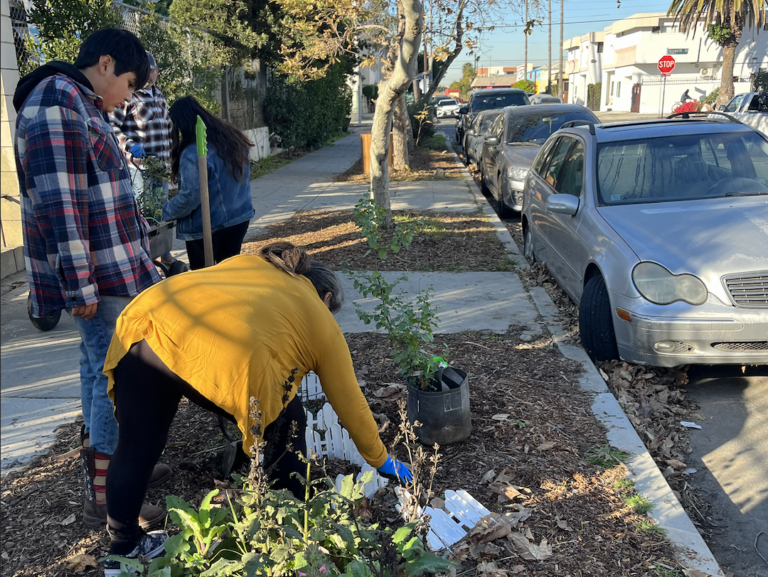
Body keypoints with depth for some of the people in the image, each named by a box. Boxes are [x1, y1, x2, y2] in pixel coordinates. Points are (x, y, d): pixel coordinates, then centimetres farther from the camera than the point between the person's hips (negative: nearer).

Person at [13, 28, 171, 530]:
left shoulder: (83, 107, 17)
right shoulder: (57, 103, -16)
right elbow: (58, 201, -23)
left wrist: (137, 259, 26)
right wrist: (79, 283, -24)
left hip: (112, 271, 10)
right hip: (98, 276, -10)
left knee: (100, 367, 18)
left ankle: (110, 463, 32)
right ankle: (103, 500, 5)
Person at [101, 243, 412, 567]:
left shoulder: (249, 263, 35)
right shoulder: (323, 323, 26)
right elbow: (351, 405, 32)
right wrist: (381, 461, 46)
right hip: (227, 360, -4)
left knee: (136, 447, 22)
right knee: (287, 424, 23)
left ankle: (123, 544, 39)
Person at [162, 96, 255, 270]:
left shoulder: (193, 154, -24)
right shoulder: (233, 137, 1)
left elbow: (189, 197, -21)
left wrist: (166, 212, -6)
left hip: (207, 226, -7)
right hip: (240, 217, 7)